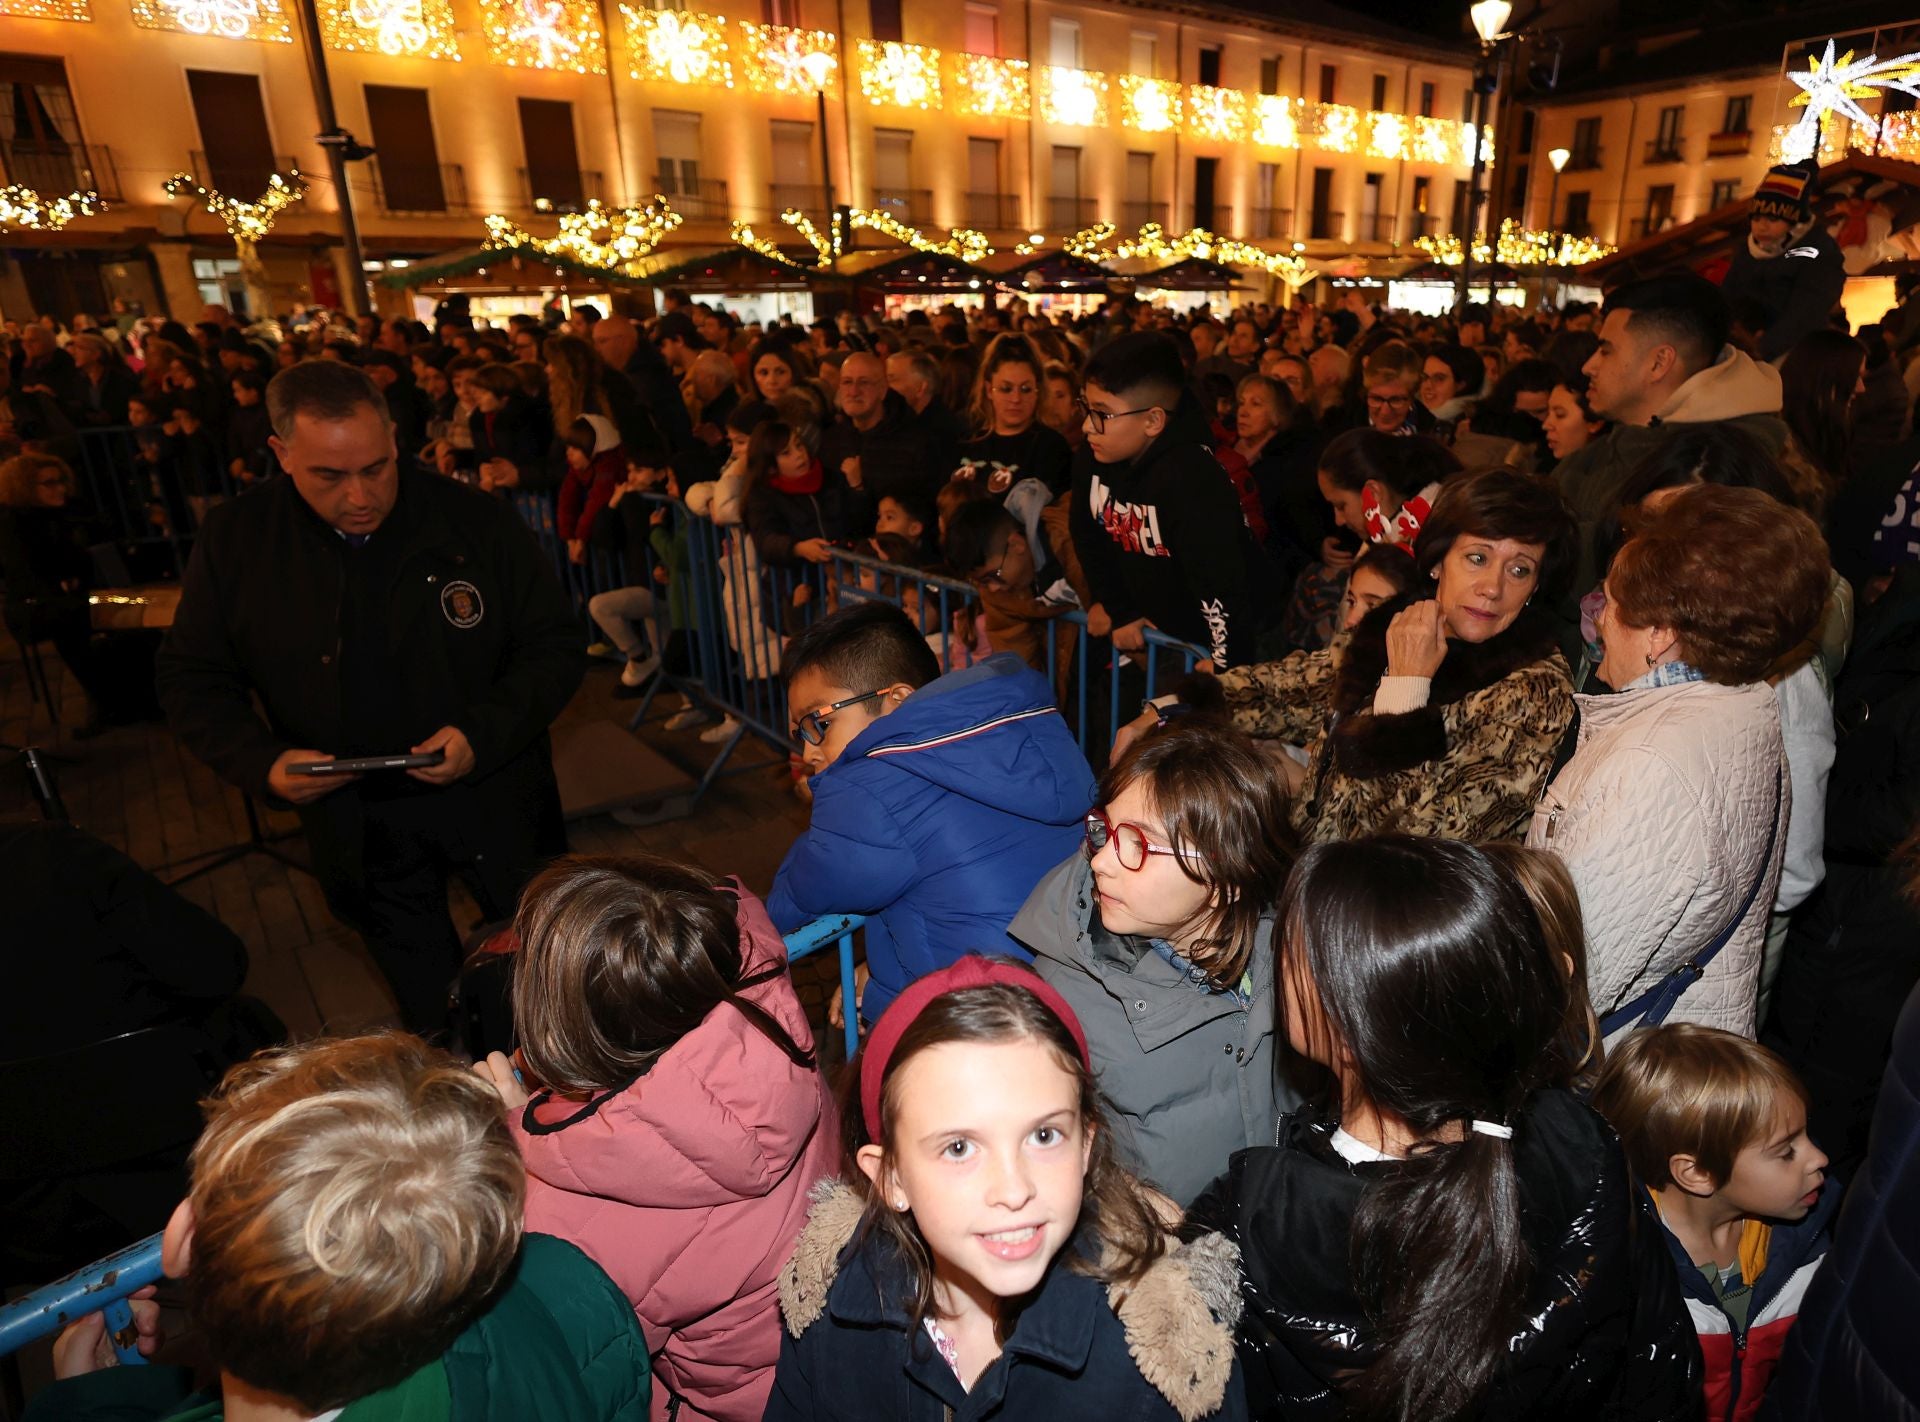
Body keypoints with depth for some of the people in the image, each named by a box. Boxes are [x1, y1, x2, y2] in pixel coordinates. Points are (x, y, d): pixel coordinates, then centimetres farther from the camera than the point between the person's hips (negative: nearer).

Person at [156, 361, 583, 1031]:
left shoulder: (477, 521, -13)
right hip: (351, 818, 1)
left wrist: (483, 735, -23)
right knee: (428, 1002, 19)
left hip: (494, 794, -1)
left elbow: (555, 648, -8)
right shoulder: (235, 538, -6)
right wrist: (262, 762, -15)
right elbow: (191, 679, 3)